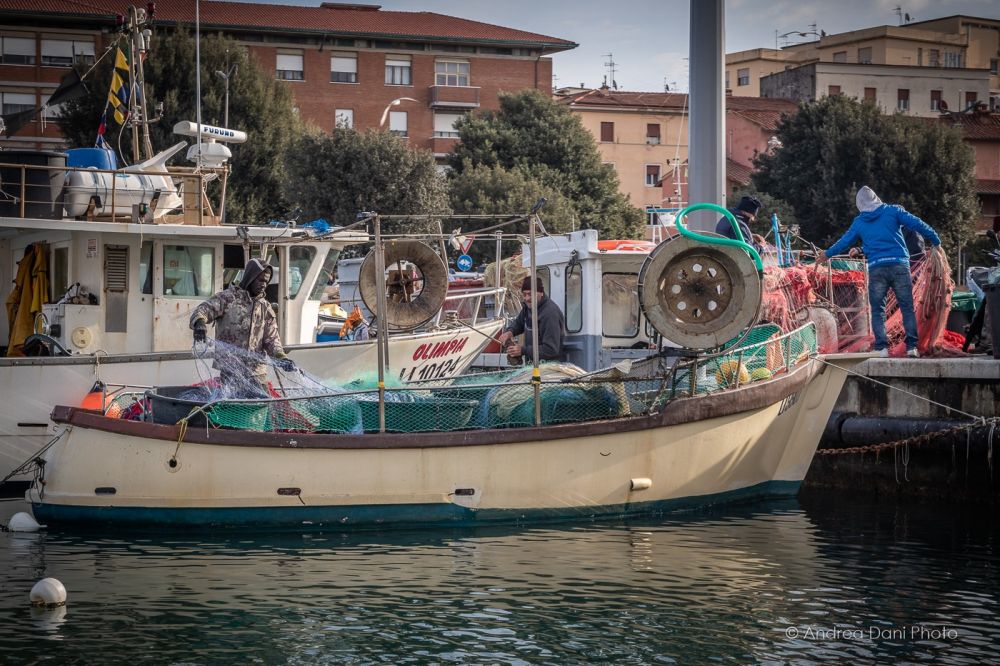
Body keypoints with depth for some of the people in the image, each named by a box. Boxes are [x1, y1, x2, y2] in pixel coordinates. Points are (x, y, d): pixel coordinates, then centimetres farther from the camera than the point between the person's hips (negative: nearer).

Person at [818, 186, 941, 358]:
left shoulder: (859, 222, 13)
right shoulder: (893, 211, 8)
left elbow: (845, 241, 24)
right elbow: (917, 224, 0)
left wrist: (827, 254, 40)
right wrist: (936, 241, 8)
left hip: (876, 268, 1)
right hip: (899, 264, -1)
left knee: (878, 310, 7)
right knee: (907, 307, 4)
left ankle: (882, 347, -2)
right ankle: (912, 346, -1)